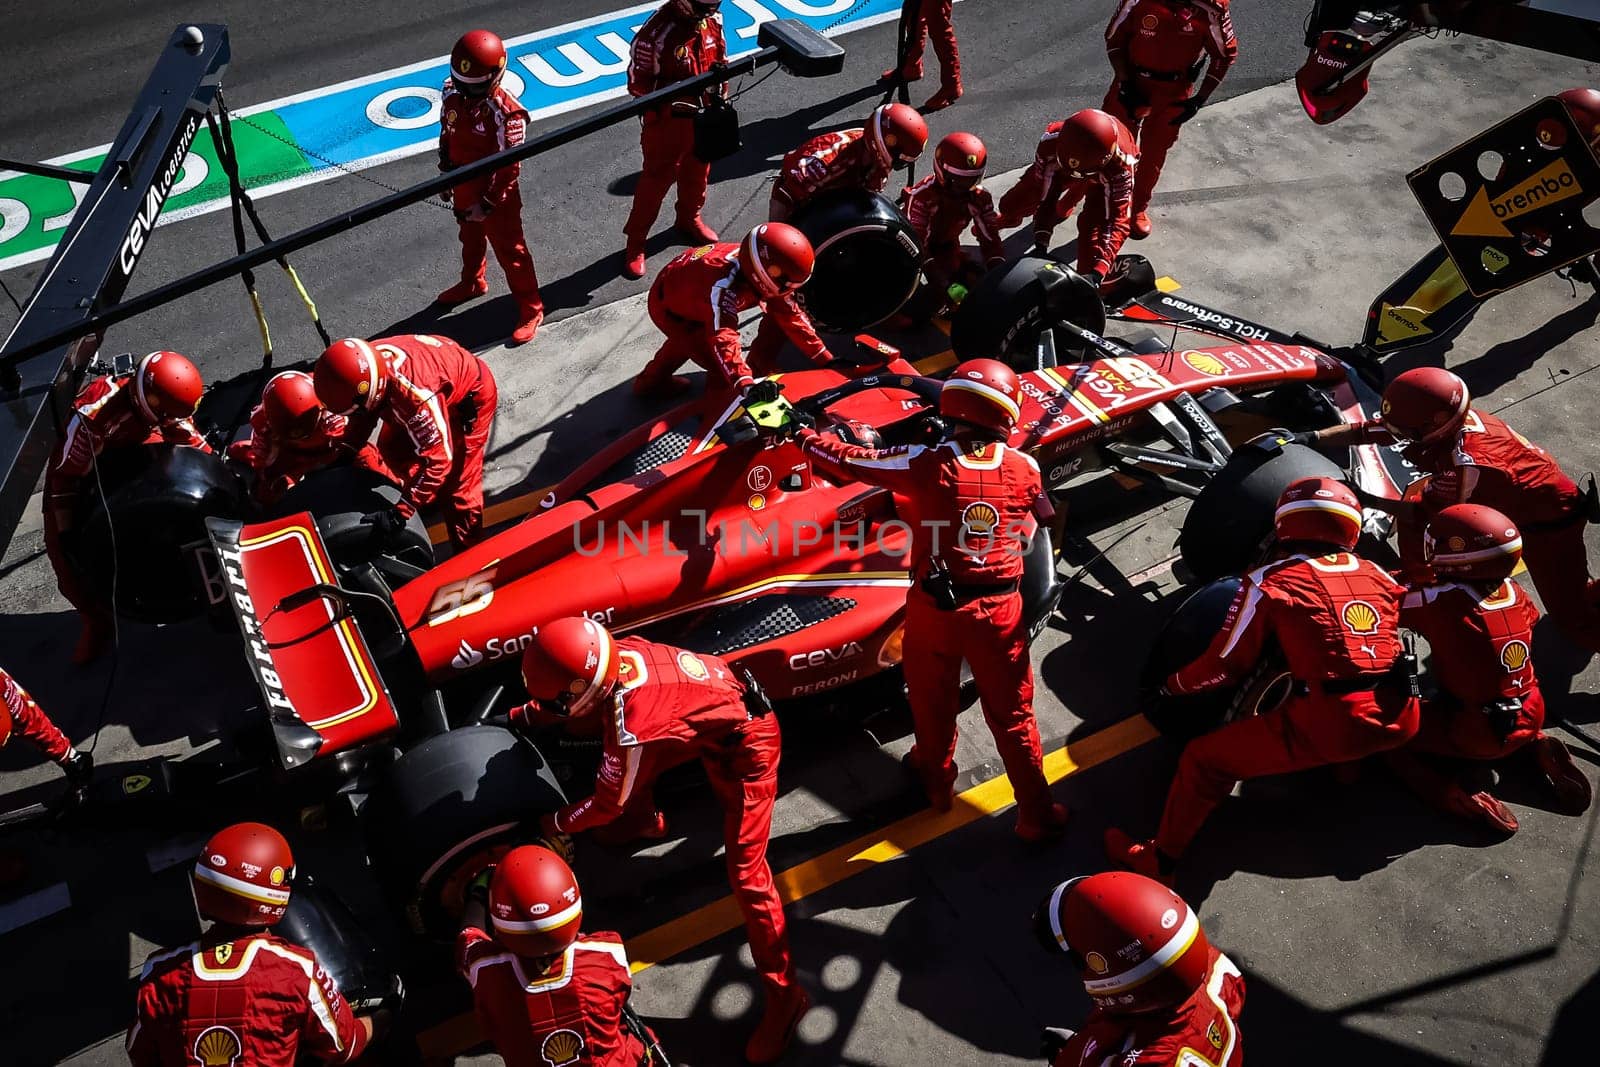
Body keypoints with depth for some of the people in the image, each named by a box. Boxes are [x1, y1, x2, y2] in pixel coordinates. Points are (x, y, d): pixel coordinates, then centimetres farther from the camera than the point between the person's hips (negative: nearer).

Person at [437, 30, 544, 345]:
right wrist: (446, 174, 11)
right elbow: (447, 135, 6)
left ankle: (531, 308, 21)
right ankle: (473, 282, 55)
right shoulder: (453, 94, -10)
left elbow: (509, 166, -26)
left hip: (496, 195, -7)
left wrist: (487, 203, -23)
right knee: (471, 239, 29)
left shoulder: (505, 113, -30)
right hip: (464, 190, 7)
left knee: (510, 251, 6)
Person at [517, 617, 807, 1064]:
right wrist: (519, 716, 16)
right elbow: (578, 694, 11)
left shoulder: (631, 725, -36)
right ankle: (647, 822, 59)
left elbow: (608, 802, -17)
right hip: (722, 698, 9)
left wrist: (552, 825, -1)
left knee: (745, 872, -9)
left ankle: (783, 995, 2)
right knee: (634, 768, 26)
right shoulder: (619, 653, -16)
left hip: (746, 745, -9)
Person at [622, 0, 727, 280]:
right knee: (656, 181, 6)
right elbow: (638, 84, -21)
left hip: (704, 117, 6)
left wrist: (721, 92, -4)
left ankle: (689, 219, 51)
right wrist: (674, 100, -31)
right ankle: (635, 242, 22)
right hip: (667, 122, -6)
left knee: (697, 174, 25)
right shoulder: (656, 32, -28)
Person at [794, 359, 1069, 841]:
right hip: (1001, 609, 1)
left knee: (933, 702, 23)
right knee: (1013, 714, 15)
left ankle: (936, 781, 46)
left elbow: (849, 459, -8)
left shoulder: (925, 464, -16)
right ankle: (1037, 814, 25)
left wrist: (800, 434, 7)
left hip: (934, 607, -1)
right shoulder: (1024, 468, -9)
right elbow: (1032, 533, 5)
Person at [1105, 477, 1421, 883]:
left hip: (1329, 726, -5)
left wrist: (1173, 685, 19)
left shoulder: (1270, 582, -1)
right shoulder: (1379, 576, 12)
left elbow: (1225, 666, 2)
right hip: (1401, 720, 5)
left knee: (1204, 759, 11)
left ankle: (1157, 862, 18)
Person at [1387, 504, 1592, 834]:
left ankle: (1461, 799, -14)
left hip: (1477, 732, -6)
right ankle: (1539, 748, 13)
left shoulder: (1441, 599, -22)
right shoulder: (1513, 590, -3)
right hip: (1530, 716, 6)